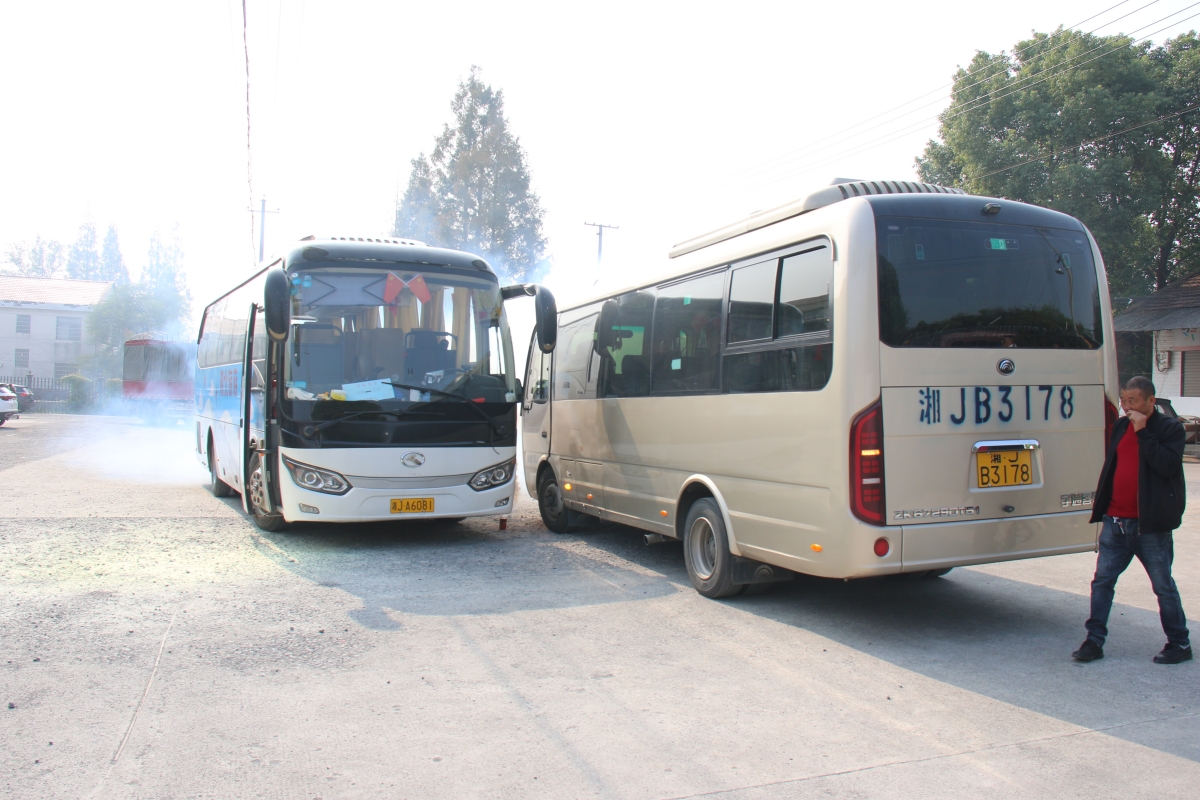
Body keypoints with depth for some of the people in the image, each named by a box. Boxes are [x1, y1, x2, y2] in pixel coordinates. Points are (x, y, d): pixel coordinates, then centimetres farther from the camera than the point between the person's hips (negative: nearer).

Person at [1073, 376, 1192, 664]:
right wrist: (1102, 507, 14)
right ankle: (1094, 641, 8)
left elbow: (1167, 465, -21)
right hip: (1115, 521, 5)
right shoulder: (1120, 426, 11)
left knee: (1164, 586, 7)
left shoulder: (1170, 428, -6)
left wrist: (1143, 432, -22)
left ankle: (1179, 644, 22)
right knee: (1102, 581, 3)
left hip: (1150, 525, -5)